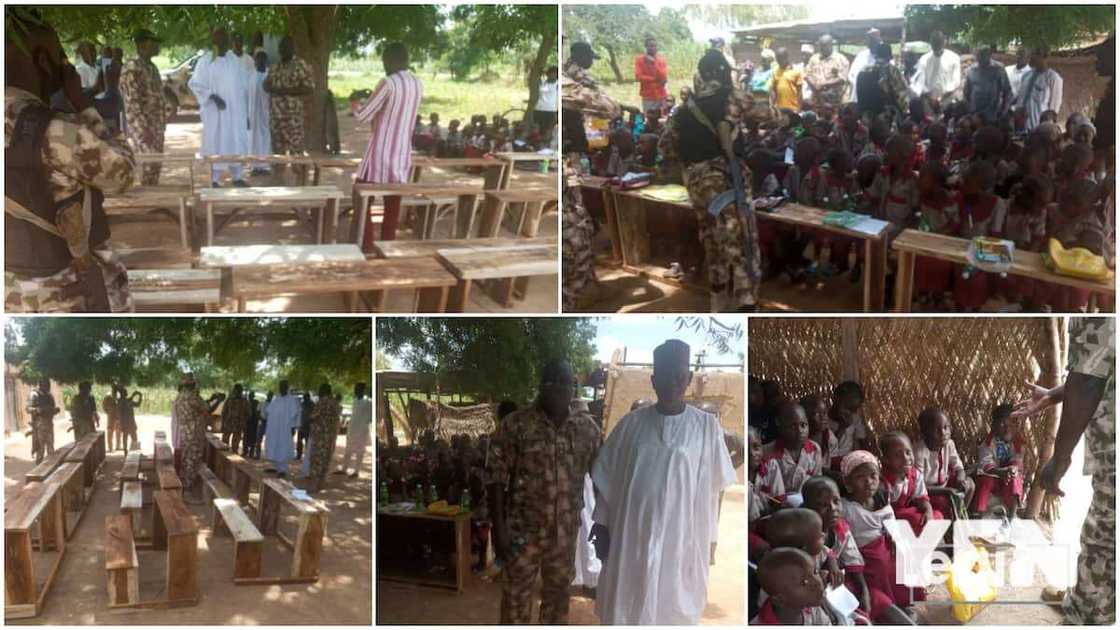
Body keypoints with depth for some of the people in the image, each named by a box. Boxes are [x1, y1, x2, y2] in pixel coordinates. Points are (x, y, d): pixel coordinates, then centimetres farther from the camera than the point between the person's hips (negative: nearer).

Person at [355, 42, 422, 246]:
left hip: (381, 155, -6)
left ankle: (366, 248, 1)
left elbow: (363, 117, -11)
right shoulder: (418, 84, 6)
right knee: (392, 206, 11)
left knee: (362, 201, 6)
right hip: (402, 156, 6)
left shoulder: (389, 83, -16)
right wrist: (373, 99, 23)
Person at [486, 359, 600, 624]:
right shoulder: (514, 424, -10)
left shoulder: (587, 428, 1)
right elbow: (496, 476, -10)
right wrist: (498, 526, -14)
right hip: (522, 529, -3)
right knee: (516, 597, 7)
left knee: (558, 594, 16)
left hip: (566, 531, 3)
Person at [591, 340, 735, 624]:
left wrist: (708, 539, 0)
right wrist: (602, 528, 3)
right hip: (631, 535, 2)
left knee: (673, 608, 7)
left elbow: (714, 487, 0)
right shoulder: (630, 424, 0)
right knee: (627, 605, 9)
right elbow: (605, 478, 5)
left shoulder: (707, 426, -4)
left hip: (681, 538, -1)